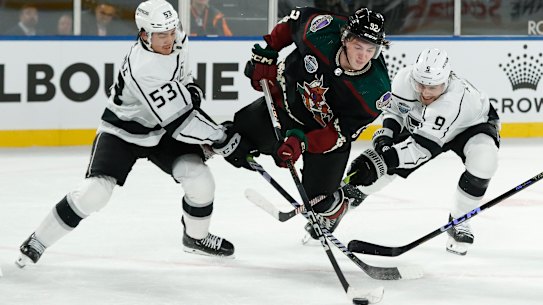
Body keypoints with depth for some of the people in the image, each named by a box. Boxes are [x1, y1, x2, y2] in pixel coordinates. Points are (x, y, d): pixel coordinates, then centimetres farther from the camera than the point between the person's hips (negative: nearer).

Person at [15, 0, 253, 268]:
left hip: (162, 133, 6)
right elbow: (178, 120, -35)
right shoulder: (144, 68, -36)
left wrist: (189, 88, -1)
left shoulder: (177, 41, -11)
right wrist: (223, 140, -31)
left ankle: (196, 236, 16)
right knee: (94, 192, -21)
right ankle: (39, 240, -2)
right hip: (121, 132, -6)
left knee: (199, 178, -12)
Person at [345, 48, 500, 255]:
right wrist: (385, 135, -21)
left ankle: (458, 222, -12)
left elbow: (424, 145, -48)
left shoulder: (456, 97, -45)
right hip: (419, 123, 5)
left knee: (483, 161, -34)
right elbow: (394, 107, -4)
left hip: (471, 125, -4)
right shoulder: (404, 79, -29)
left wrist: (382, 159, -56)